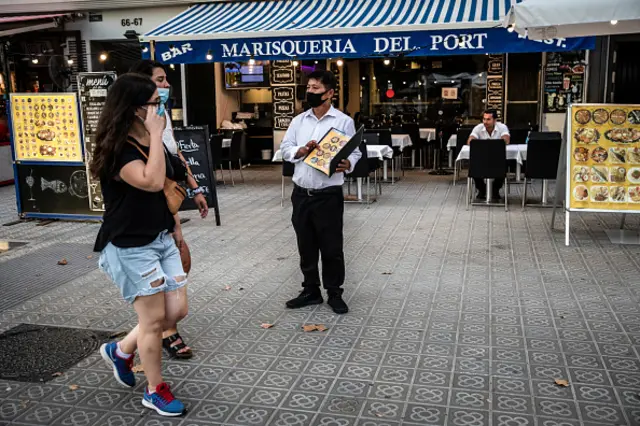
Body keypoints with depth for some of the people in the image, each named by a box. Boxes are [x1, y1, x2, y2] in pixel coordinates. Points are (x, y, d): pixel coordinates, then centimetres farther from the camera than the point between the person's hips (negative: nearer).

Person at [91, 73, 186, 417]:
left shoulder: (151, 143, 10)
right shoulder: (117, 148, -17)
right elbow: (152, 182, -33)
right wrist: (155, 135, -25)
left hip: (161, 238, 8)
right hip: (130, 246, -8)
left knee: (176, 311, 8)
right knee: (154, 319, -1)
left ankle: (120, 350, 32)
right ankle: (155, 391, 19)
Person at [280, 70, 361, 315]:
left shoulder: (343, 121, -2)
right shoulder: (298, 120, 10)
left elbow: (354, 152, -4)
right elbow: (285, 148, 7)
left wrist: (347, 164, -26)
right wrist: (301, 150, -14)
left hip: (328, 195, -4)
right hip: (301, 194, 4)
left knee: (331, 247, 4)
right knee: (306, 246, 12)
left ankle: (334, 293, 19)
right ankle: (311, 290, 26)